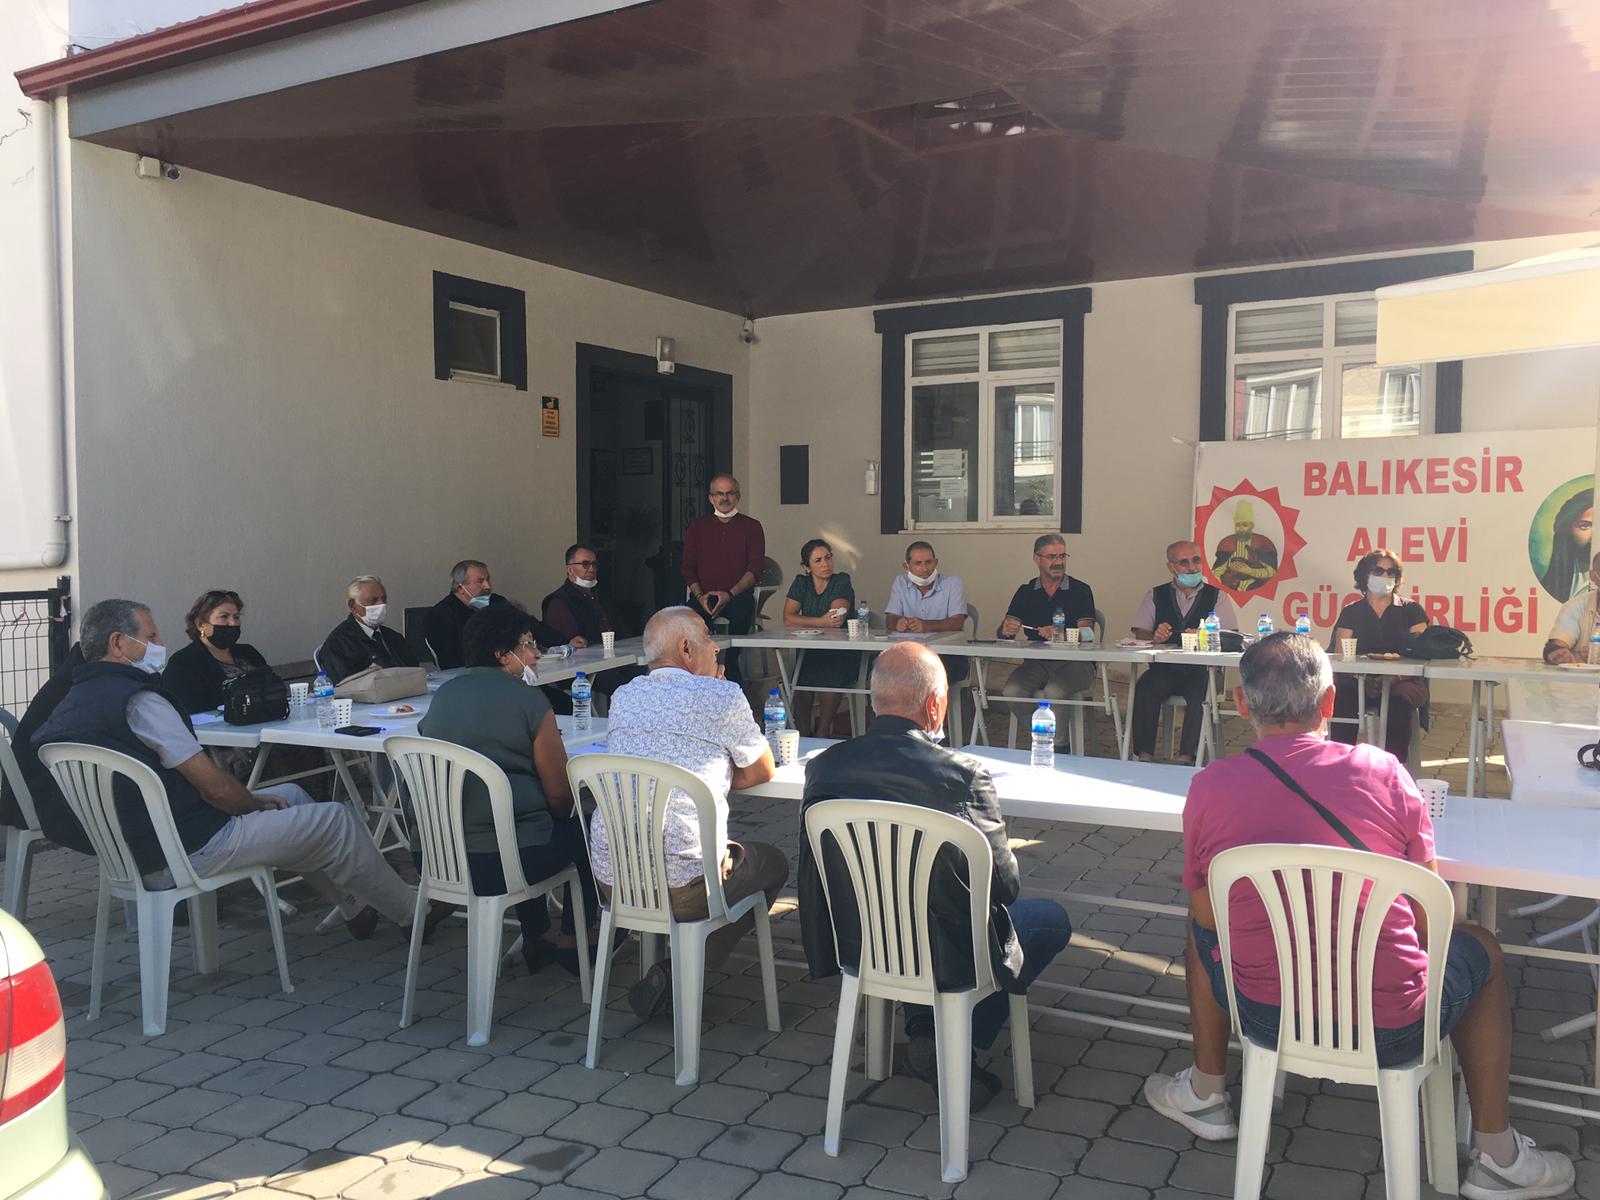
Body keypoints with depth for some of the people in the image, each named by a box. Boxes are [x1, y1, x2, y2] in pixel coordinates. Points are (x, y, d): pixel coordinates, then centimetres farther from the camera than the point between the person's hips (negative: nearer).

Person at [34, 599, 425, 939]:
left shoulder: (71, 703, 9)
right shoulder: (136, 698, -22)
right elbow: (213, 786, -21)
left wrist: (252, 800, 11)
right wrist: (257, 803, 1)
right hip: (190, 850, -11)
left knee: (291, 795, 24)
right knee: (336, 822, -1)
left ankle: (354, 906, 31)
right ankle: (411, 915, 16)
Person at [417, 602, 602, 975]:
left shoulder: (442, 695, 8)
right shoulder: (527, 698, -11)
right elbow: (560, 795, -10)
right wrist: (568, 811, 13)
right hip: (500, 863, -7)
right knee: (585, 828, 20)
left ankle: (537, 937, 40)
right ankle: (570, 940, 28)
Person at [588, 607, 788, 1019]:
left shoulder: (623, 697, 10)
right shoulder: (723, 696, -6)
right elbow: (762, 772, 6)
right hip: (682, 888, -7)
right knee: (774, 863, 22)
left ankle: (671, 974, 26)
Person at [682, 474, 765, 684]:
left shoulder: (751, 527, 10)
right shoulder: (697, 528, 17)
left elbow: (756, 568, 0)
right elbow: (688, 568, 11)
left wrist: (730, 594, -15)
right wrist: (700, 596, -9)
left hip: (738, 597, -2)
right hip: (703, 597, 2)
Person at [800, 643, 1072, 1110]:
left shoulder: (824, 767, -11)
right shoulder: (963, 777, -24)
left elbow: (820, 868, 3)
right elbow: (1005, 885, -13)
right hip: (946, 959, -5)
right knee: (1051, 919, 21)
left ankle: (924, 1030, 26)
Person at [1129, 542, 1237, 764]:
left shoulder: (1216, 596, 13)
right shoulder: (1156, 595, 17)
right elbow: (1140, 633, 9)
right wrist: (1154, 637, -15)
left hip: (1201, 671, -1)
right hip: (1163, 669, 1)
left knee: (1199, 693, -34)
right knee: (1144, 688, -30)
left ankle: (1186, 757, -29)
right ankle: (1144, 755, -26)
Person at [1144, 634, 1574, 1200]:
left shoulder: (1209, 786, -9)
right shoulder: (1383, 771, -10)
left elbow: (1208, 915, 4)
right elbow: (1430, 918, -2)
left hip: (1266, 1019, 1)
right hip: (1391, 1031, -1)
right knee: (1481, 947, 30)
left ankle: (1205, 1095, 45)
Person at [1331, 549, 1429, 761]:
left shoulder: (1411, 610, 13)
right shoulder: (1351, 612, 15)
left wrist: (1395, 677, -19)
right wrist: (1363, 680, -18)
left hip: (1403, 682, 0)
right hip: (1360, 683, 1)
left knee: (1399, 701, -36)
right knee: (1341, 698, -34)